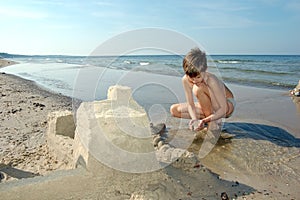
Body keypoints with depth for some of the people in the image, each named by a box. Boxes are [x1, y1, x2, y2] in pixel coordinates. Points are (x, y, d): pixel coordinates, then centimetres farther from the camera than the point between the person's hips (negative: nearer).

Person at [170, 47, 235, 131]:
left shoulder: (211, 80, -34)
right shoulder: (186, 80, -20)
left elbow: (223, 109, -31)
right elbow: (190, 105, -16)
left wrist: (204, 120, -43)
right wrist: (195, 120, -35)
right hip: (209, 107, 6)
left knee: (198, 89, -33)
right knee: (174, 110, -7)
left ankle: (212, 122, -16)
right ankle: (211, 117, -3)